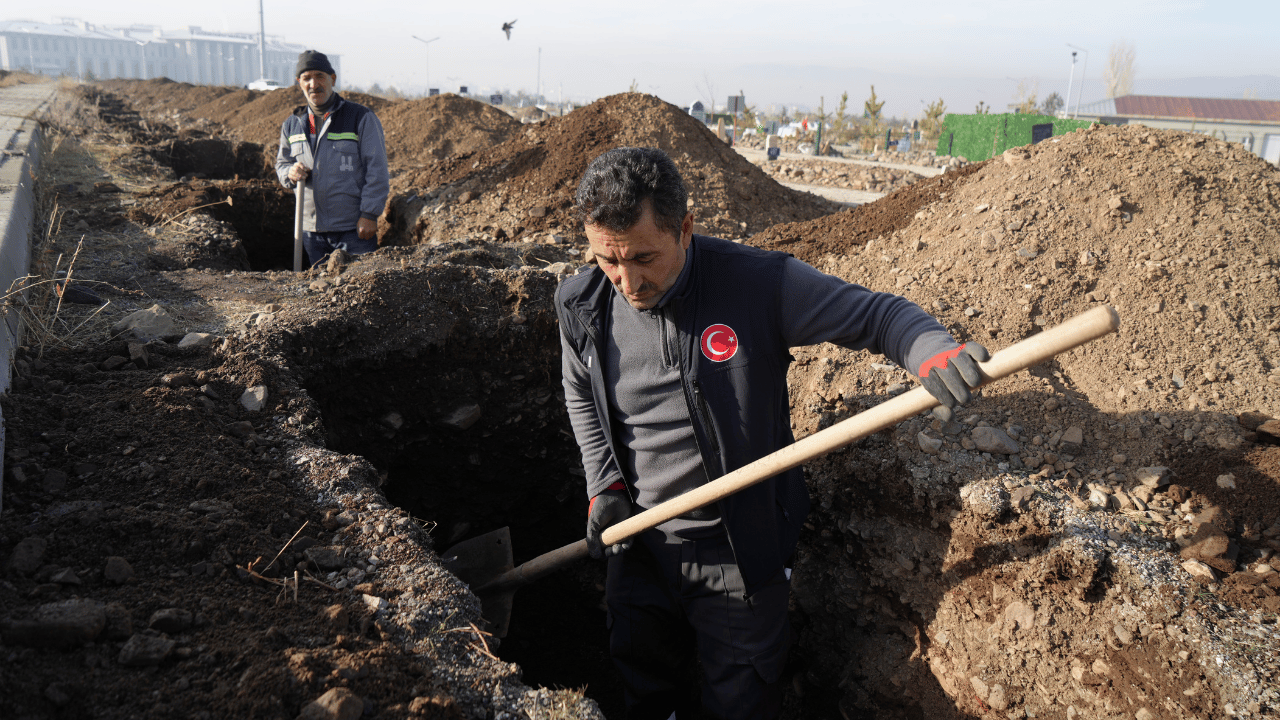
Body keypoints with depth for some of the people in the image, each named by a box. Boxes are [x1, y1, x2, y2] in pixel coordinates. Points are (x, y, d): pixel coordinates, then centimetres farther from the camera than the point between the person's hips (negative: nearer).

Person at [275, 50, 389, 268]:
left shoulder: (362, 117, -4)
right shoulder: (292, 124, 11)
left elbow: (377, 170, -7)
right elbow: (281, 162, 21)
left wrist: (369, 214, -13)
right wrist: (290, 173, -4)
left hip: (354, 228, -5)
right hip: (311, 230, 5)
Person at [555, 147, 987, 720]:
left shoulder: (758, 285, -21)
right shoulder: (583, 306, -9)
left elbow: (878, 314, -14)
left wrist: (933, 350, -35)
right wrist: (604, 483, -1)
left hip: (738, 554, -3)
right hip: (636, 544, 3)